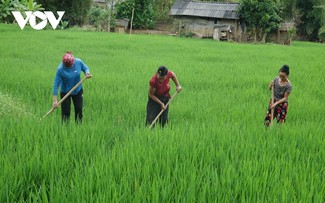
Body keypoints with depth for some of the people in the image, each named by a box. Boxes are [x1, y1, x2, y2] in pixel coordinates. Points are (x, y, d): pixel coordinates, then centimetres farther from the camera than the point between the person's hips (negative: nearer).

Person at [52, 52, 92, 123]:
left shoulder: (79, 62, -18)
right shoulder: (60, 69, -26)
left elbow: (85, 68, 4)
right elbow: (56, 84, -23)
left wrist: (87, 72, -22)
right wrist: (55, 100, -25)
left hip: (78, 91, 3)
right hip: (65, 92, -3)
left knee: (79, 110, 8)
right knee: (66, 112, 2)